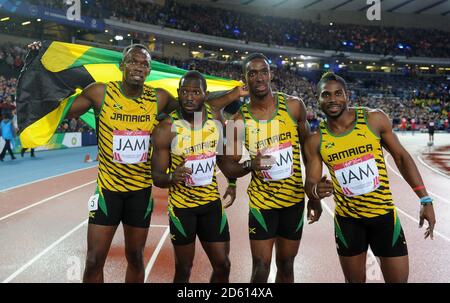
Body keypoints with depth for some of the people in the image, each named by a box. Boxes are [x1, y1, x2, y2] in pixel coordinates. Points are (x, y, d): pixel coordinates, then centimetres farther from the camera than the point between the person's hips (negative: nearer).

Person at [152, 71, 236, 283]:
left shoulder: (215, 118, -4)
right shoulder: (166, 128, -17)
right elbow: (157, 176, -13)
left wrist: (232, 181, 15)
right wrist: (172, 178, -34)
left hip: (212, 202, 4)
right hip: (182, 206, -3)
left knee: (222, 265, 10)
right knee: (183, 269, 10)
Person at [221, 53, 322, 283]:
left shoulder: (294, 106, -5)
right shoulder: (239, 121, -9)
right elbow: (229, 167, -5)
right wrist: (250, 165, -27)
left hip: (294, 199, 2)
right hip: (262, 202, -2)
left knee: (286, 266, 15)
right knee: (261, 269, 1)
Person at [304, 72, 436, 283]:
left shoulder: (374, 119, -9)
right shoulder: (315, 141, -7)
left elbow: (401, 157, 1)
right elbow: (311, 183, -2)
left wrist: (425, 199, 0)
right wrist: (315, 190, -27)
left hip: (384, 213, 0)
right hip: (347, 219, 1)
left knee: (399, 279, 7)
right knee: (355, 279, 14)